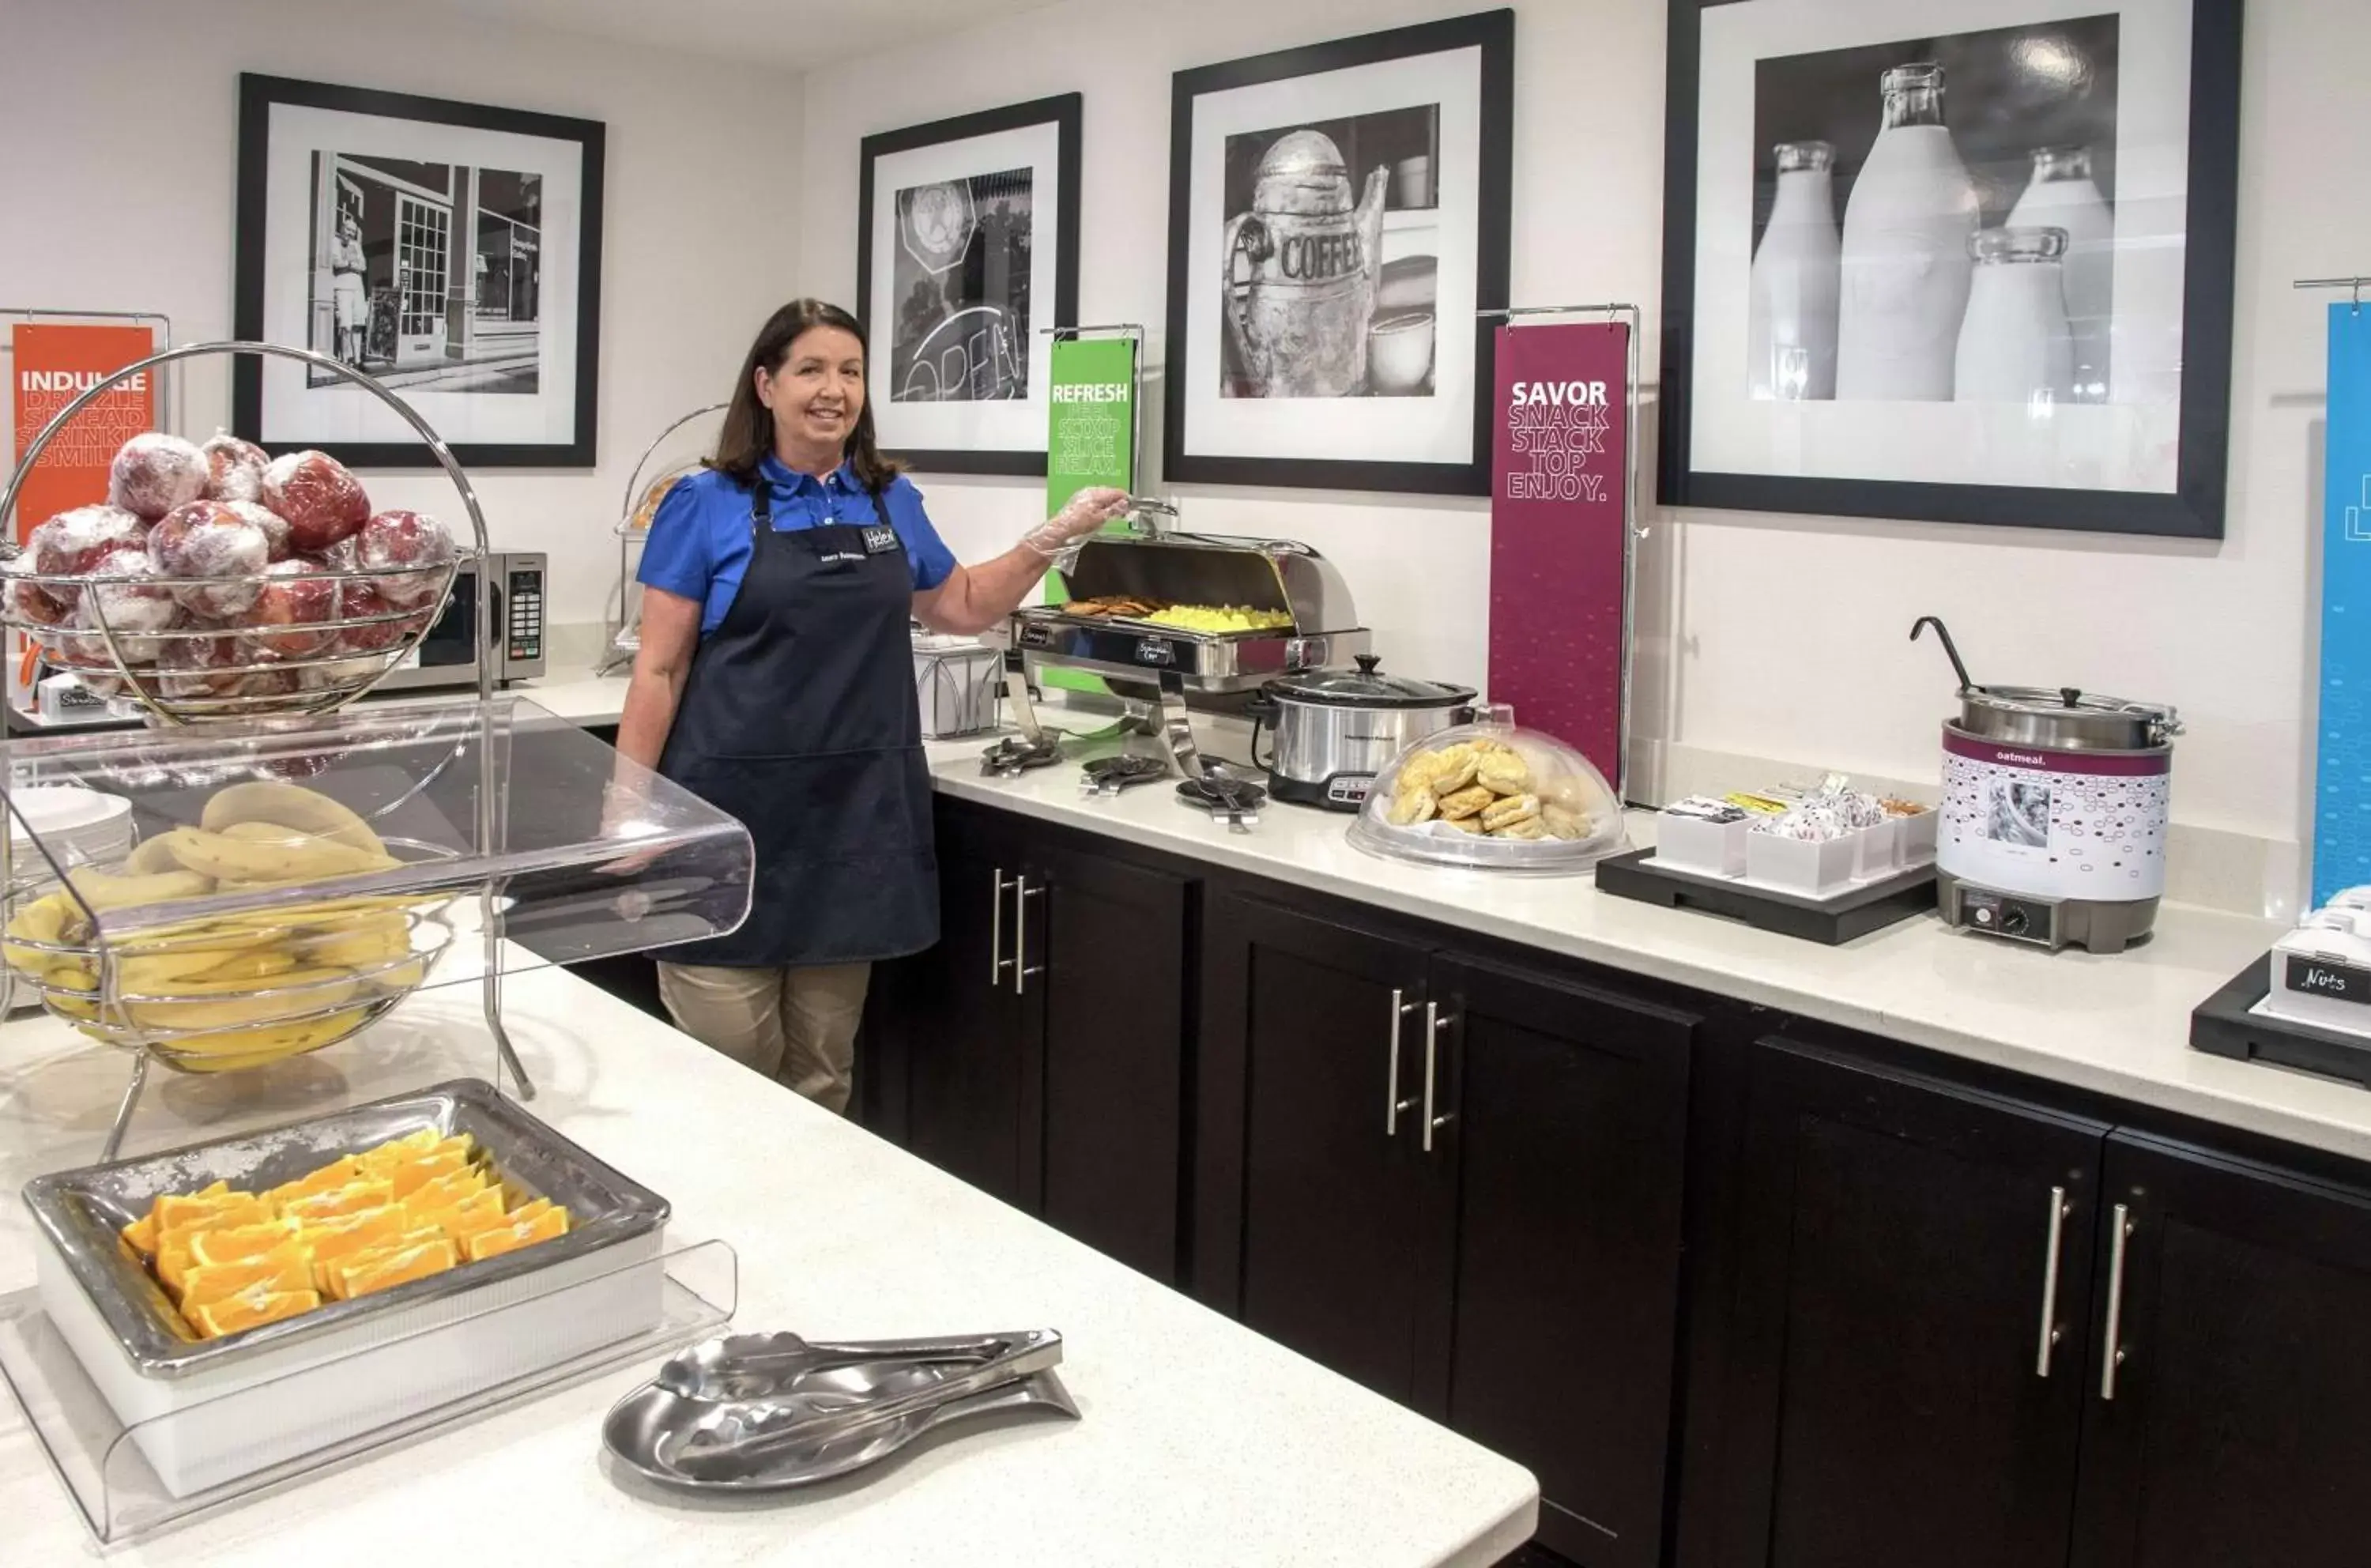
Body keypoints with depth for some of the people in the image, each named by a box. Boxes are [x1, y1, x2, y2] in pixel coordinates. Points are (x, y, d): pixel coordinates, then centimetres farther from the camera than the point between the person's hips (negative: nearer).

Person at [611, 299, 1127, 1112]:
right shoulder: (706, 504, -2)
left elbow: (965, 606, 25)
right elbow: (659, 671, -3)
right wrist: (626, 816, -8)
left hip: (856, 818, 4)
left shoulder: (893, 502, 10)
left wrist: (1055, 535, 12)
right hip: (733, 815, -4)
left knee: (825, 1075, 14)